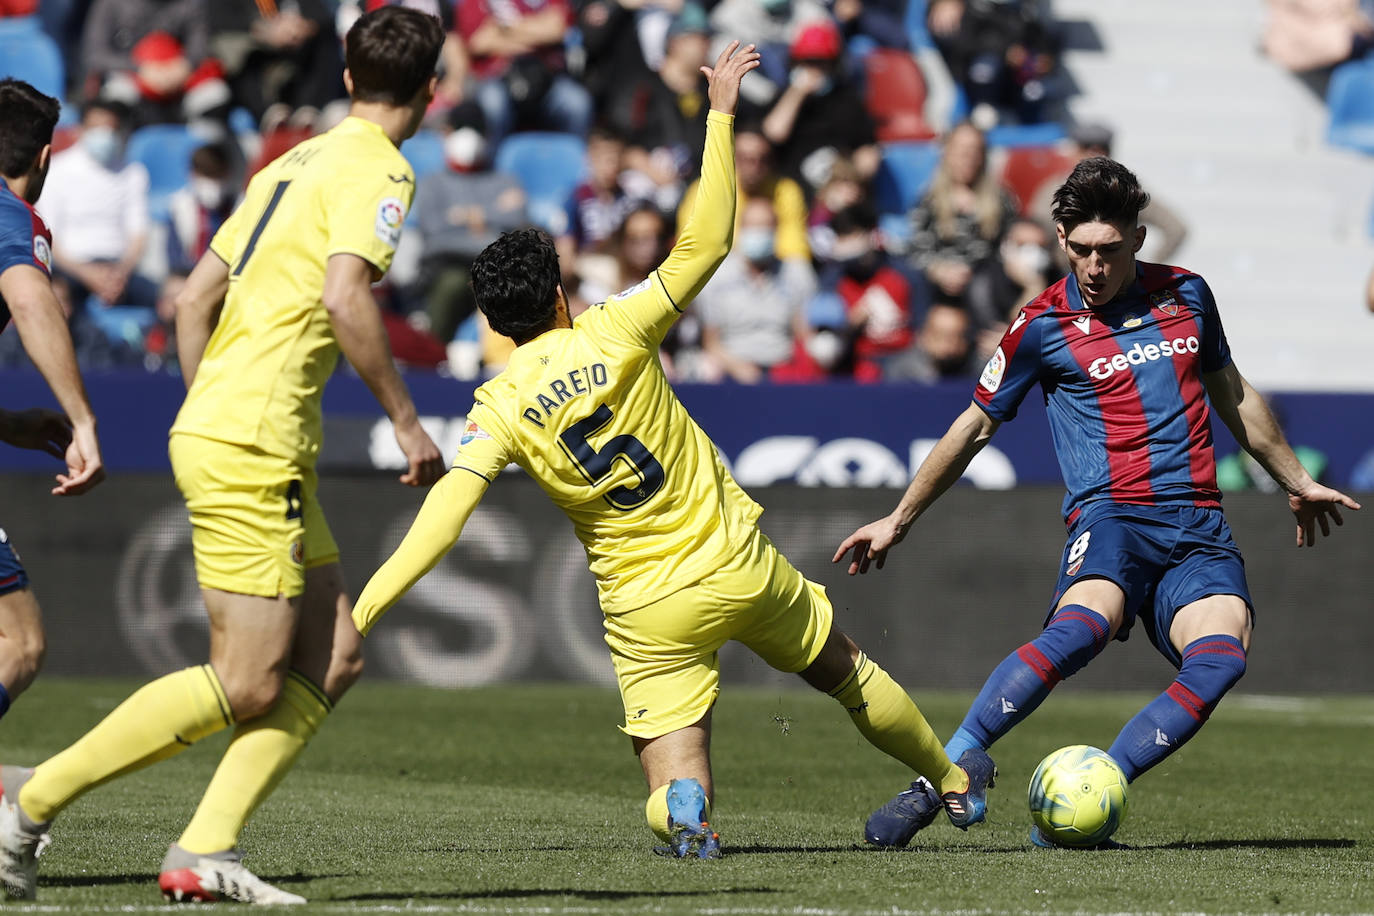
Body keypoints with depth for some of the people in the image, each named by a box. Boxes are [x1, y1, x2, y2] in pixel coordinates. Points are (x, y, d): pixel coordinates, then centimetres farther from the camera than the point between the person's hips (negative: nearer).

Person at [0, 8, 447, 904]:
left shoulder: (298, 162, 18)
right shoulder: (377, 170, -8)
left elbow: (194, 299, 18)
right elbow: (345, 299, -23)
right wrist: (407, 421, -15)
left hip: (214, 424, 10)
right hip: (252, 448, -10)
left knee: (332, 658, 7)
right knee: (247, 686, -8)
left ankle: (205, 851, 1)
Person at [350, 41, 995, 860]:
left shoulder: (500, 409, -9)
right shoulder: (613, 333, -10)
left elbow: (446, 514, -19)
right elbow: (707, 243, -4)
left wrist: (363, 611, -23)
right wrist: (721, 113, -1)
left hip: (646, 610, -1)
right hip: (738, 564, 1)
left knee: (674, 774, 1)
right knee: (846, 670, 26)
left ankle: (683, 807, -36)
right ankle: (955, 782, 43)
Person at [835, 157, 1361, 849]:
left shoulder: (1185, 295, 13)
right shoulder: (1043, 326, 2)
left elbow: (1231, 395, 29)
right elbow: (975, 427, 14)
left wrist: (1295, 481, 39)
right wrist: (898, 521, 20)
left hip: (1198, 529, 3)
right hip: (1110, 516, -3)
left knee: (1220, 657, -27)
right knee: (1079, 629, -36)